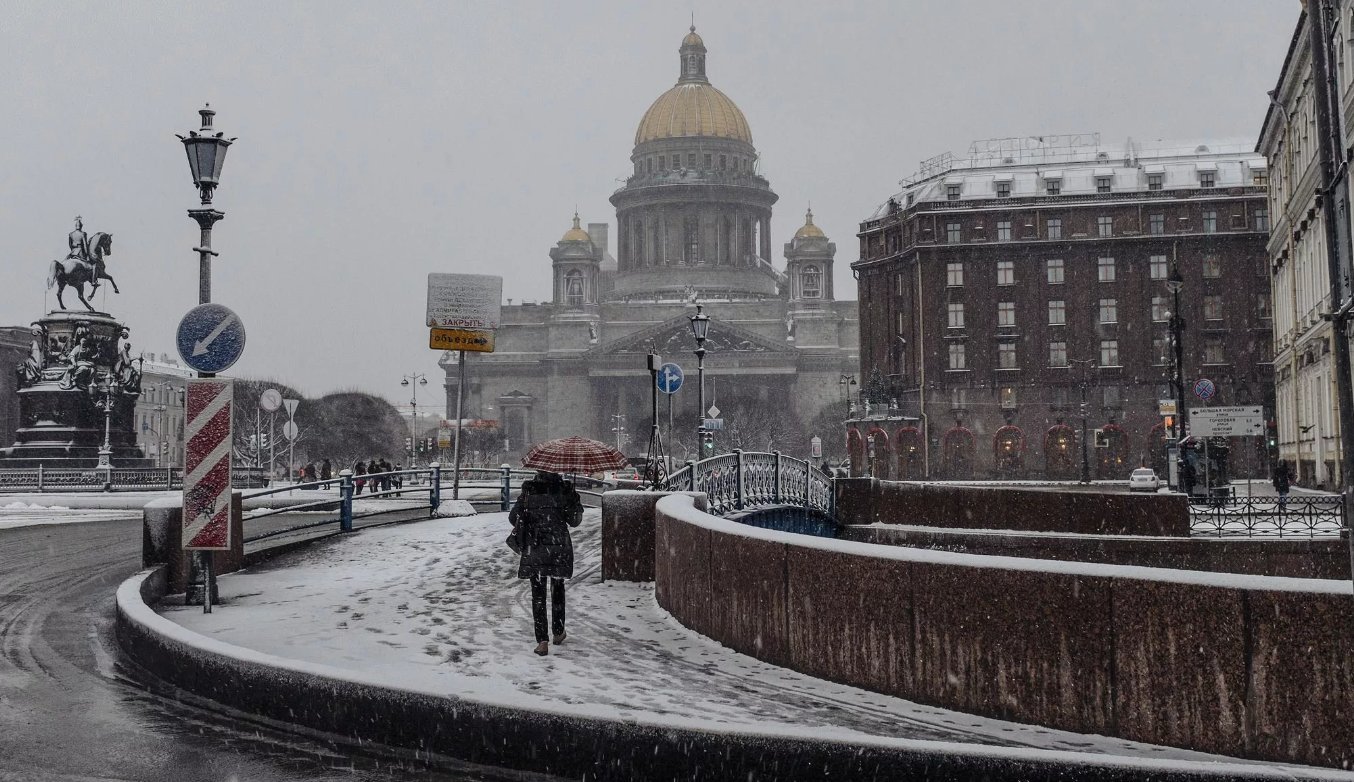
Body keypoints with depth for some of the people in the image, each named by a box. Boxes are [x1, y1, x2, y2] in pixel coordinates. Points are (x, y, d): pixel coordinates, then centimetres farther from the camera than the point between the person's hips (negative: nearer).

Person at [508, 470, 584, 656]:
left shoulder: (529, 490, -3)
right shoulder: (564, 489, -4)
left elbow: (513, 517, 0)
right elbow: (573, 520, 1)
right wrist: (578, 504, 17)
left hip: (534, 549, -1)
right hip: (560, 548, 1)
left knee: (538, 593, 3)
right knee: (557, 589, 20)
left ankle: (542, 640, -6)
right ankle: (558, 633, 31)